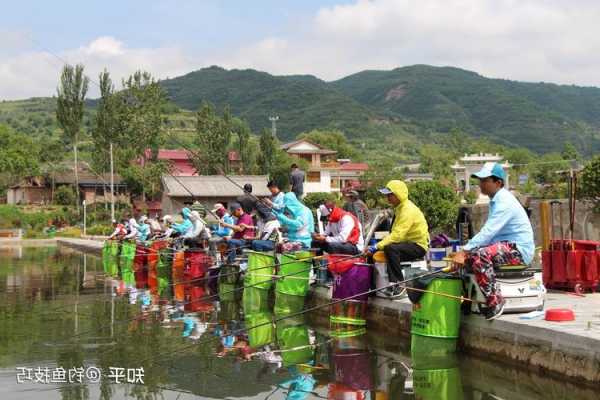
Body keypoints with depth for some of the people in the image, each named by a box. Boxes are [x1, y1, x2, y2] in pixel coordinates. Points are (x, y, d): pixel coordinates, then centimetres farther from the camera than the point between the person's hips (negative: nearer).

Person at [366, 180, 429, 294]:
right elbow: (395, 233, 15)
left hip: (418, 246, -10)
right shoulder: (399, 208, 11)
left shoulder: (408, 210, -21)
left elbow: (397, 234, -30)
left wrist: (377, 246, -34)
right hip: (408, 242, 10)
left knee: (390, 249, -34)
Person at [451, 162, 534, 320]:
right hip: (509, 247, 11)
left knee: (479, 256, -31)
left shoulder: (504, 202, -17)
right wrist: (465, 251, 5)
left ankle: (495, 302, -23)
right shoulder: (496, 200, 15)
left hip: (520, 250, -11)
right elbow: (488, 232, 17)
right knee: (467, 257, 6)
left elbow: (488, 232, -26)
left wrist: (465, 251, -28)